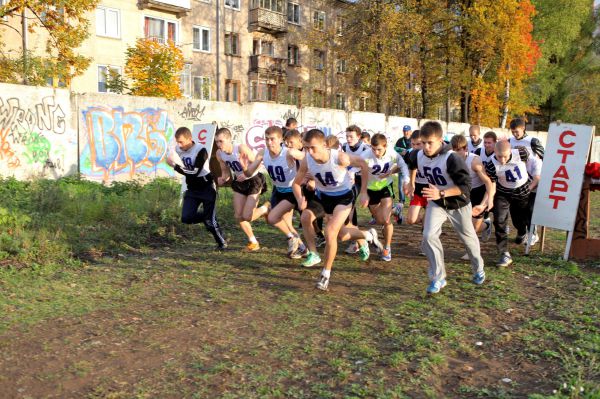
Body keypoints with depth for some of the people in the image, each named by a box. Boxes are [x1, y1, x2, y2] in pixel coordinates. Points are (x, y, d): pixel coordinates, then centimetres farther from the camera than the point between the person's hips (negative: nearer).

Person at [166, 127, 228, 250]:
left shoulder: (200, 150, -22)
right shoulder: (178, 149, -3)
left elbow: (195, 172, -27)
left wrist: (175, 166, -27)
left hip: (207, 187, -6)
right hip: (192, 189, 6)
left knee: (210, 220, -7)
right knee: (186, 218, -10)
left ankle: (222, 243, 15)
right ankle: (207, 218, 18)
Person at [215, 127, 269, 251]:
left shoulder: (241, 148, -27)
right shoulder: (219, 154, -9)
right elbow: (225, 171, 5)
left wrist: (247, 174, -36)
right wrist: (223, 179, -17)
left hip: (254, 181, -6)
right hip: (239, 182, 6)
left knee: (247, 217, -12)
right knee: (239, 216, 4)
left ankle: (266, 208, 19)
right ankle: (253, 242, 23)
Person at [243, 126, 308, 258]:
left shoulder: (289, 153, -28)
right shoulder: (262, 153, -13)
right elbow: (249, 173, -12)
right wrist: (243, 166, -32)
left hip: (293, 191, -6)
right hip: (278, 191, 7)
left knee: (272, 218, -20)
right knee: (286, 225, 16)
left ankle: (292, 237, 7)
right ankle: (302, 248, 39)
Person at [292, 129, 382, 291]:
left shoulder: (340, 158, -33)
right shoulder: (306, 161, -22)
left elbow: (363, 164, -15)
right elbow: (296, 183, -7)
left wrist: (364, 192, -15)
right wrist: (300, 200, -27)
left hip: (344, 195, -5)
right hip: (325, 196, 5)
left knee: (330, 232, -20)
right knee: (342, 235, 18)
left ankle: (326, 273, -1)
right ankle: (368, 236, 51)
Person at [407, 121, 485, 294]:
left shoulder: (452, 158, -32)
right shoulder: (418, 156, -15)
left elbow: (466, 186, -34)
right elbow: (409, 164, 10)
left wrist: (441, 193, -43)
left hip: (458, 204, -3)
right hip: (436, 203, 3)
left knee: (468, 238, 18)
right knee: (428, 236, -17)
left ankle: (478, 269, 47)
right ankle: (438, 278, -2)